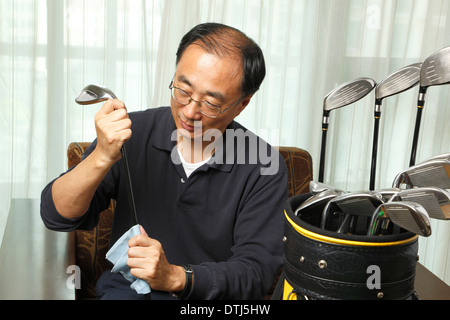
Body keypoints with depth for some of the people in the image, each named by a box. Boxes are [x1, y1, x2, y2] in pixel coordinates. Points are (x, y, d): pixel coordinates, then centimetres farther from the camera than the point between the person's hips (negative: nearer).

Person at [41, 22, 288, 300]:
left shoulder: (264, 168, -10)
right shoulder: (131, 132, -5)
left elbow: (257, 270, -12)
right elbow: (57, 215, -7)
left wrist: (175, 277, -27)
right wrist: (103, 157, -25)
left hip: (212, 297, 1)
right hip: (126, 289, 0)